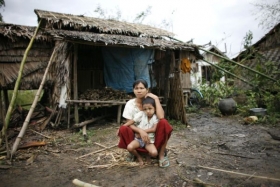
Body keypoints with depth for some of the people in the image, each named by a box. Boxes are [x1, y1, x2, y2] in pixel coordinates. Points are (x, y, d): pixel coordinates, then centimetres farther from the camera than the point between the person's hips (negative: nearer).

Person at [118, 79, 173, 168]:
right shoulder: (130, 104, -9)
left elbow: (161, 117, -27)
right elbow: (129, 124, -13)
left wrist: (156, 99, -25)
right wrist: (140, 131, -32)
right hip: (137, 134, 0)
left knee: (164, 123, -29)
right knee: (123, 129, -29)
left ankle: (161, 154, -12)